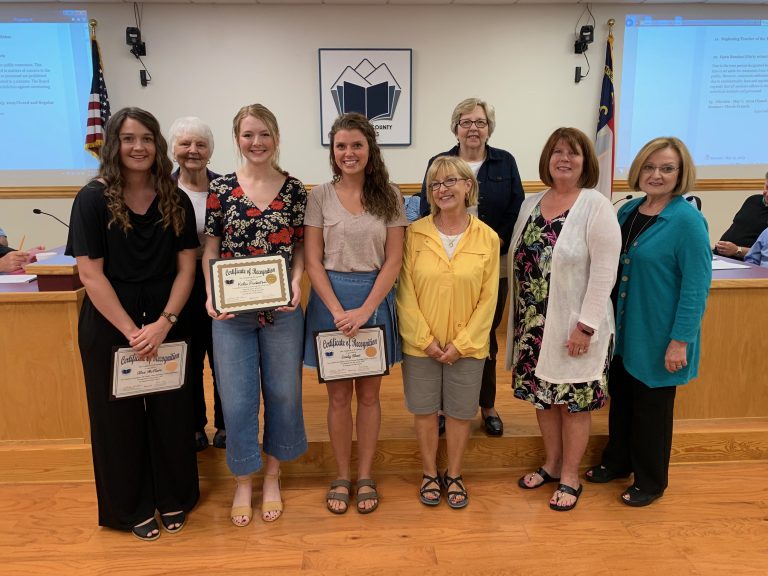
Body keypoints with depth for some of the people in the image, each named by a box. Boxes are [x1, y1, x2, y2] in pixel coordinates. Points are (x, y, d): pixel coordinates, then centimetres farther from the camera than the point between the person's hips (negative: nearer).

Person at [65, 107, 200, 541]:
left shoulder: (176, 201, 0)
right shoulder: (93, 199, -8)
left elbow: (186, 268, -1)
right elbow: (91, 275, -11)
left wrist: (163, 323, -12)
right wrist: (131, 331, -15)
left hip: (167, 323, 2)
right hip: (109, 326, -2)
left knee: (171, 410, 9)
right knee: (119, 415, 10)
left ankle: (173, 499, 31)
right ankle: (132, 508, 29)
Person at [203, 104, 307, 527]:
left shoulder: (294, 190, 1)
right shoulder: (221, 188, 0)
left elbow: (302, 247, 5)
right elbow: (210, 249, 2)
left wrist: (296, 284, -13)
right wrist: (211, 295, -11)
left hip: (282, 309, 1)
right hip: (231, 311, 0)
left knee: (282, 393, 11)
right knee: (237, 398, 6)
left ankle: (271, 477, 33)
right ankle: (243, 481, 28)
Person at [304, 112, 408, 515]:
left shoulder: (389, 196, 0)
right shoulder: (320, 196, -1)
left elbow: (393, 260, -4)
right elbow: (313, 261, -4)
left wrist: (364, 311, -14)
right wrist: (338, 311, -14)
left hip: (375, 300, 1)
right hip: (331, 300, 0)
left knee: (368, 394, 11)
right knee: (338, 394, 9)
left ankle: (364, 476, 27)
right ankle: (341, 476, 26)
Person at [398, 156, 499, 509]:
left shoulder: (488, 238, -4)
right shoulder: (414, 233, -5)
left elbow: (488, 297, -3)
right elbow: (405, 291, -5)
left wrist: (462, 343, -9)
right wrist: (425, 339, -11)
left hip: (467, 346, 0)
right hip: (420, 344, 0)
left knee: (459, 413, 12)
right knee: (424, 410, 12)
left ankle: (454, 476, 33)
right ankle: (430, 474, 33)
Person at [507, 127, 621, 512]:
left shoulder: (596, 206, -11)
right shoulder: (531, 204, 8)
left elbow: (604, 273, -14)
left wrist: (586, 325, -17)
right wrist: (518, 317, 9)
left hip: (573, 325, -5)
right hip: (534, 323, 6)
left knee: (573, 400, 7)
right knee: (541, 395, 16)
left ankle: (570, 477, 26)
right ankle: (551, 465, 36)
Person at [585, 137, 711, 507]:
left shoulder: (688, 220, -16)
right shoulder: (628, 212, 4)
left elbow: (696, 286, -17)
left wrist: (680, 341, -19)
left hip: (657, 336, -6)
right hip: (623, 329, 6)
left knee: (652, 406, 10)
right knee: (620, 397, 20)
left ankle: (650, 481, 31)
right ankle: (616, 461, 41)